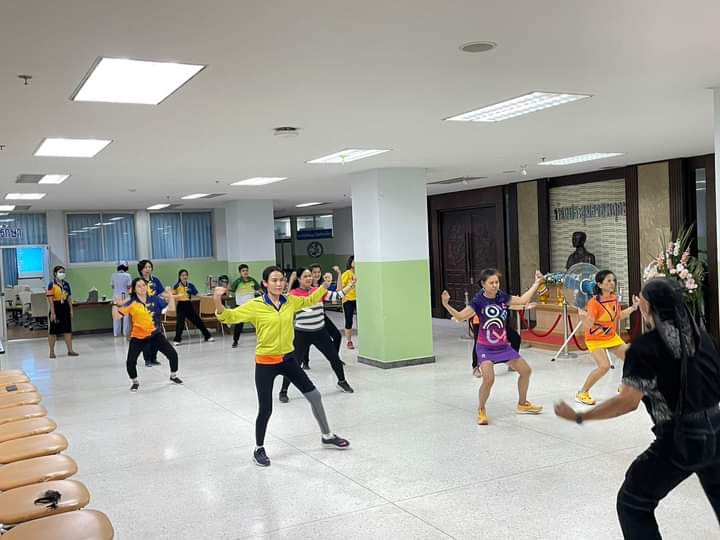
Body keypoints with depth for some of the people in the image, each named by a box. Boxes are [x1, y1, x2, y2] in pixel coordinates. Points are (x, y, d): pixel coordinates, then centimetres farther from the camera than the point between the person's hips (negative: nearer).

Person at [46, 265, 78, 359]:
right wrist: (52, 312, -16)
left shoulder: (66, 284, 9)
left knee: (68, 330, 6)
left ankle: (70, 350, 12)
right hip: (56, 308, -5)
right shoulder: (51, 284, -8)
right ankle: (52, 352, 14)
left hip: (65, 308, 5)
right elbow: (50, 299, -12)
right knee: (52, 331, 4)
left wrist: (71, 310, 9)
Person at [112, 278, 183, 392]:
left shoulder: (154, 299, -4)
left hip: (155, 334, 2)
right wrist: (116, 305, -30)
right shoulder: (131, 303, -12)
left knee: (173, 354, 1)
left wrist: (170, 296, -11)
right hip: (138, 337, -2)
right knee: (130, 362, -10)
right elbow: (116, 317, -14)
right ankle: (135, 382, 22)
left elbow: (170, 307, 6)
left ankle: (173, 376, 30)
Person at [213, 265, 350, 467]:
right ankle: (259, 450, 24)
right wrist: (218, 302, -36)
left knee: (314, 395, 8)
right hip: (266, 363, -5)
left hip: (288, 359, 5)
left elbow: (310, 300, 19)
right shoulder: (255, 305, -14)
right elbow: (229, 316, -17)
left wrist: (324, 285, 8)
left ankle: (327, 436, 29)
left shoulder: (290, 302, 0)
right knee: (265, 409, -1)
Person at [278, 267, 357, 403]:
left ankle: (342, 382, 37)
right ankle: (283, 391, 12)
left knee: (334, 357, 13)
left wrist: (351, 286, -11)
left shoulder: (319, 290, 2)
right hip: (302, 334, -4)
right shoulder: (294, 293, -11)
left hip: (320, 332, 4)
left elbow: (337, 295, 0)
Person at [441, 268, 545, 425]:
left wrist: (536, 283, 10)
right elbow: (460, 316, -19)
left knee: (526, 371, 14)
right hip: (485, 347, -6)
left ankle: (522, 404, 36)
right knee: (489, 379, -25)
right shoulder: (479, 301, -15)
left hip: (503, 345, 6)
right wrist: (447, 305, -34)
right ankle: (481, 411, 0)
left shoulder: (502, 297, -2)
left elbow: (523, 300, 9)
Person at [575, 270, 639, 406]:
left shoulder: (614, 298, -4)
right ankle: (582, 393, -8)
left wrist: (633, 308, 6)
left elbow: (618, 316, 13)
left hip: (612, 337, 8)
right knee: (604, 366, -24)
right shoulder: (594, 302, -26)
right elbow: (589, 325, -29)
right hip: (595, 339, -8)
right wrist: (584, 317, -49)